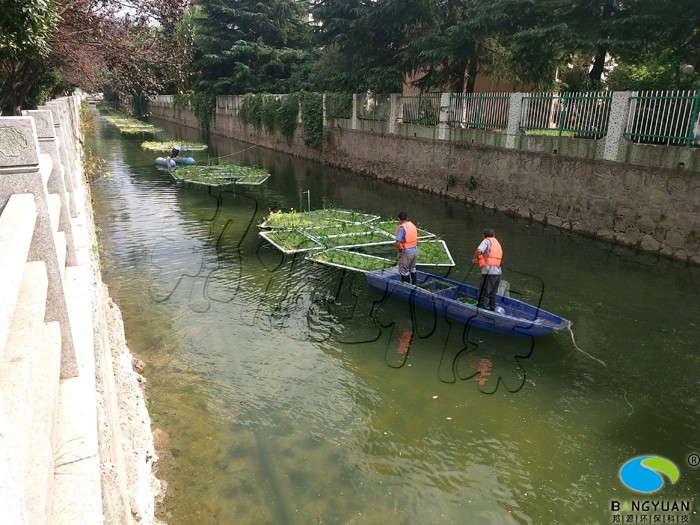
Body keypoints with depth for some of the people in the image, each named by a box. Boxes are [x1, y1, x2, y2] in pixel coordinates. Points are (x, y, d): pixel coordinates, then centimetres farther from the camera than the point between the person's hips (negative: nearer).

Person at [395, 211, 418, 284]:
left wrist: (398, 250, -4)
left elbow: (398, 242, -21)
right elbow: (416, 239, 10)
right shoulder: (413, 225, 5)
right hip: (415, 250, 8)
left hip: (406, 252, -8)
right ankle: (414, 284, 32)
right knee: (412, 269, 23)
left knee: (404, 270, 5)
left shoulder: (401, 228, -17)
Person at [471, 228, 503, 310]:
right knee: (492, 295, 16)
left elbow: (479, 250, -21)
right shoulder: (498, 243, 22)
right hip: (497, 272, 8)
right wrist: (480, 260, 26)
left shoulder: (487, 241, -2)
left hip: (489, 272, -8)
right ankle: (492, 310, 22)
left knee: (484, 295, -3)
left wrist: (474, 258, -3)